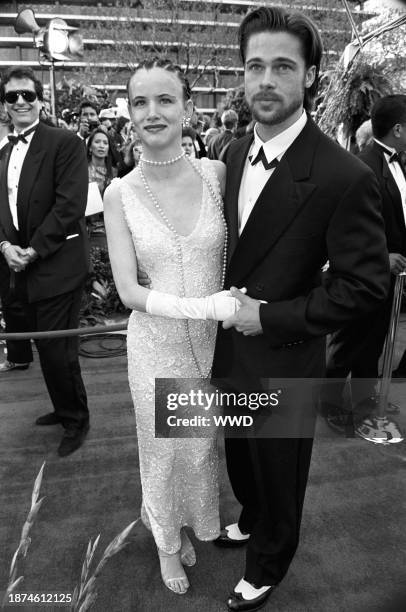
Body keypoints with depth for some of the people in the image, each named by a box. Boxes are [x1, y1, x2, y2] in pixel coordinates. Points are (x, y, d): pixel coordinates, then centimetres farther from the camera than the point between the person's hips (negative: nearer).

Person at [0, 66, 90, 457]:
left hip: (56, 265, -7)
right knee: (45, 346, 16)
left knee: (57, 349, -2)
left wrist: (34, 250, -16)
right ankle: (64, 408, 36)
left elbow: (70, 204, -15)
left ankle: (76, 419, 20)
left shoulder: (65, 143, -6)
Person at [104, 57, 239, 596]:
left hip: (215, 339, 2)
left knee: (203, 442, 20)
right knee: (163, 447, 18)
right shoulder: (120, 193, -10)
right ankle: (168, 540, 49)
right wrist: (208, 306, -22)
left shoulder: (215, 173, -7)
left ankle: (193, 523, 54)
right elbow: (128, 291, -13)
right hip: (156, 343, -1)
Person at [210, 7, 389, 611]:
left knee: (278, 472, 19)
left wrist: (269, 317, -19)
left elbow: (367, 284, -19)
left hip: (281, 360, -6)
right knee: (241, 457, 28)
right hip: (229, 346, 7)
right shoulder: (235, 152, 0)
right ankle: (251, 521, 60)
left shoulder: (344, 176, -23)